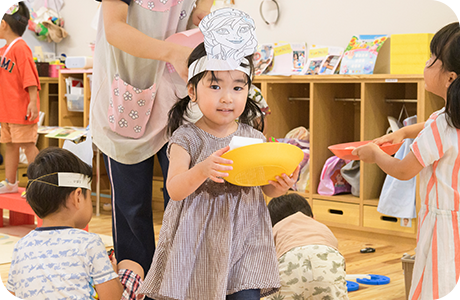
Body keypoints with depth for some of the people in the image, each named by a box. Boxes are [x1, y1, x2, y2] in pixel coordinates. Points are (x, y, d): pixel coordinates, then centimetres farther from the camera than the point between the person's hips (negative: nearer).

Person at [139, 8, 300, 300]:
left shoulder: (252, 137, 3)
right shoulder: (186, 138, -6)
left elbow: (265, 188, 11)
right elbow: (175, 189, -17)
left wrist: (280, 185, -13)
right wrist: (202, 170, -35)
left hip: (243, 237, 3)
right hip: (198, 241, -2)